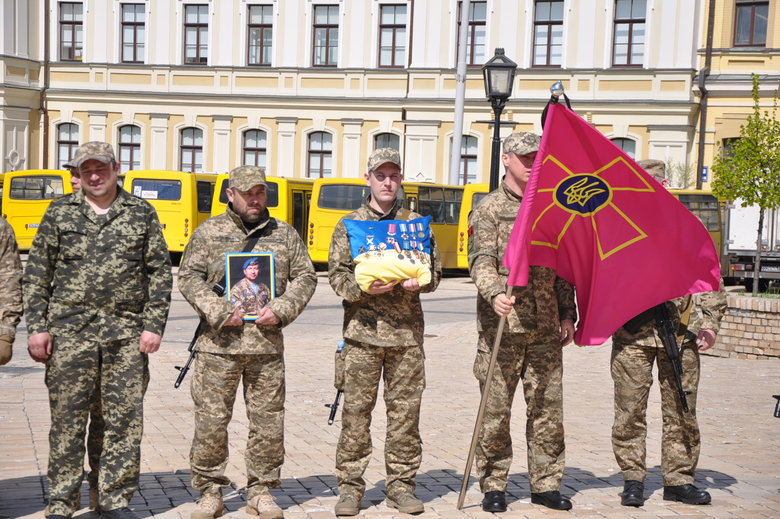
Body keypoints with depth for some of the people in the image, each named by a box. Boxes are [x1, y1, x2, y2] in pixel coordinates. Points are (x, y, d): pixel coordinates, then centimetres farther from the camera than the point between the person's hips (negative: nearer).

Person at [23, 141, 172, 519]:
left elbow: (160, 273, 8)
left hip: (127, 335, 1)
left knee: (125, 420, 3)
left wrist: (154, 325, 0)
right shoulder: (59, 213, 8)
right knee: (67, 419, 3)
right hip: (70, 331, 0)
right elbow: (37, 273, 7)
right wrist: (36, 326, -1)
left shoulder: (142, 214, 9)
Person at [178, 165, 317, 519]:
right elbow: (189, 277, 1)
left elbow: (305, 277, 11)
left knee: (268, 420, 5)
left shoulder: (284, 234, 12)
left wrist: (281, 309, -5)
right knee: (211, 420, 0)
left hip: (268, 345, 2)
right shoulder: (208, 232, 7)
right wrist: (218, 312, -11)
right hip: (219, 344, -2)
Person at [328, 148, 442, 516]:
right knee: (356, 409, -1)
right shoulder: (349, 224, 9)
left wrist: (418, 282, -8)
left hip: (407, 331, 1)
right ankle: (350, 486, 8)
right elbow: (337, 275, 4)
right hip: (362, 330, -1)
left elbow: (434, 270, 13)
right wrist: (364, 287, -15)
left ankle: (401, 485, 12)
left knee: (405, 409, 2)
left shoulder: (416, 223, 14)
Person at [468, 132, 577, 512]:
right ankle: (493, 485, 11)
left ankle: (546, 484, 17)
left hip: (545, 327, 4)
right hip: (501, 326, -4)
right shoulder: (489, 209, 1)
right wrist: (495, 293, -31)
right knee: (496, 408, 0)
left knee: (548, 406, 7)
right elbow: (481, 262, -11)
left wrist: (567, 314, 12)